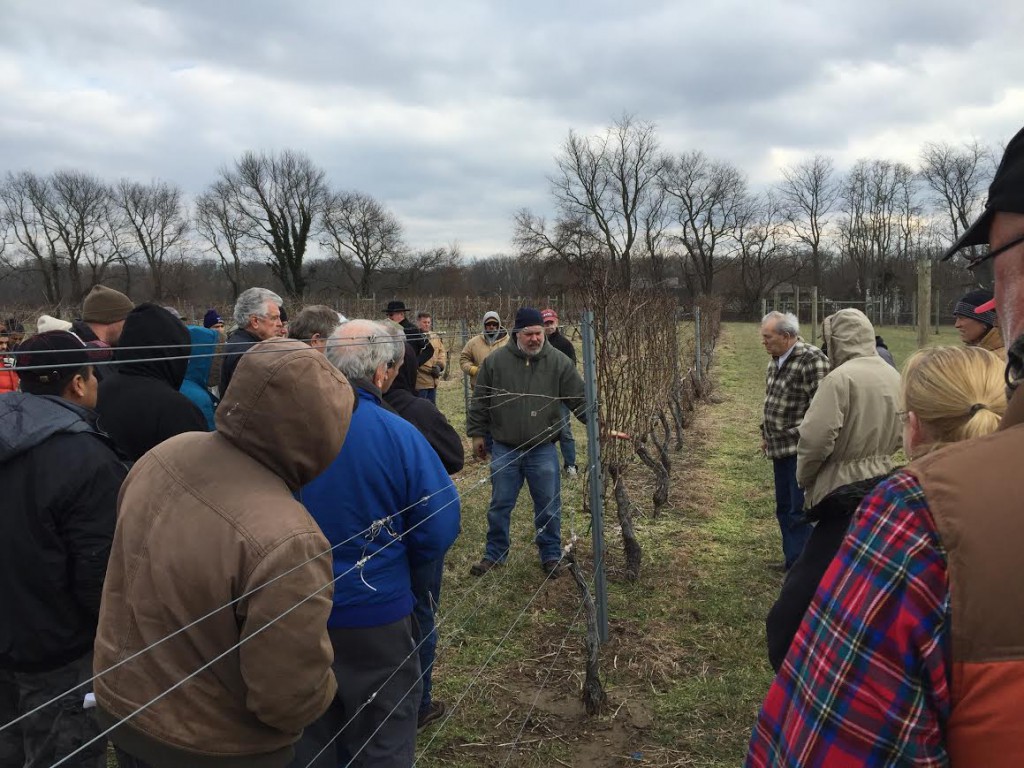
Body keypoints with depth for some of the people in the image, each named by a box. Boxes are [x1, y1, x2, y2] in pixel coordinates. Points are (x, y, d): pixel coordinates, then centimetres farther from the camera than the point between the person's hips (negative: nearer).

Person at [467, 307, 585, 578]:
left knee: (548, 506, 9)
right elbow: (480, 402, 4)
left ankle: (551, 555, 28)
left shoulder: (559, 362, -6)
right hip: (504, 449, 1)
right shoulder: (495, 361, -5)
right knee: (500, 506, 13)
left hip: (543, 449, 0)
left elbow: (580, 398, -5)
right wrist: (477, 433, 6)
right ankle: (494, 554, 31)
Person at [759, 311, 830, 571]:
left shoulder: (811, 359, -17)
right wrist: (766, 434, 19)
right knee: (784, 508, 18)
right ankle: (791, 559, 31)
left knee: (799, 511, -3)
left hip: (800, 450, -9)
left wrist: (802, 439, -20)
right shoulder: (776, 361, 11)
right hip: (780, 449, 9)